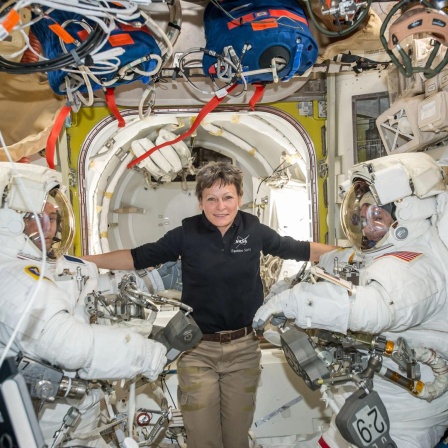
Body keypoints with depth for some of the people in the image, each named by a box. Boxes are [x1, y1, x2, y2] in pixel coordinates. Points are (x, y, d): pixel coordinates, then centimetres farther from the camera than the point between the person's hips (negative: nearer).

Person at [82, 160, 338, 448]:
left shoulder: (255, 230, -5)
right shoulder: (186, 234, -9)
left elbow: (300, 250, 7)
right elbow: (138, 257, -4)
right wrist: (83, 260, -8)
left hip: (244, 347, 1)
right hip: (197, 349, -1)